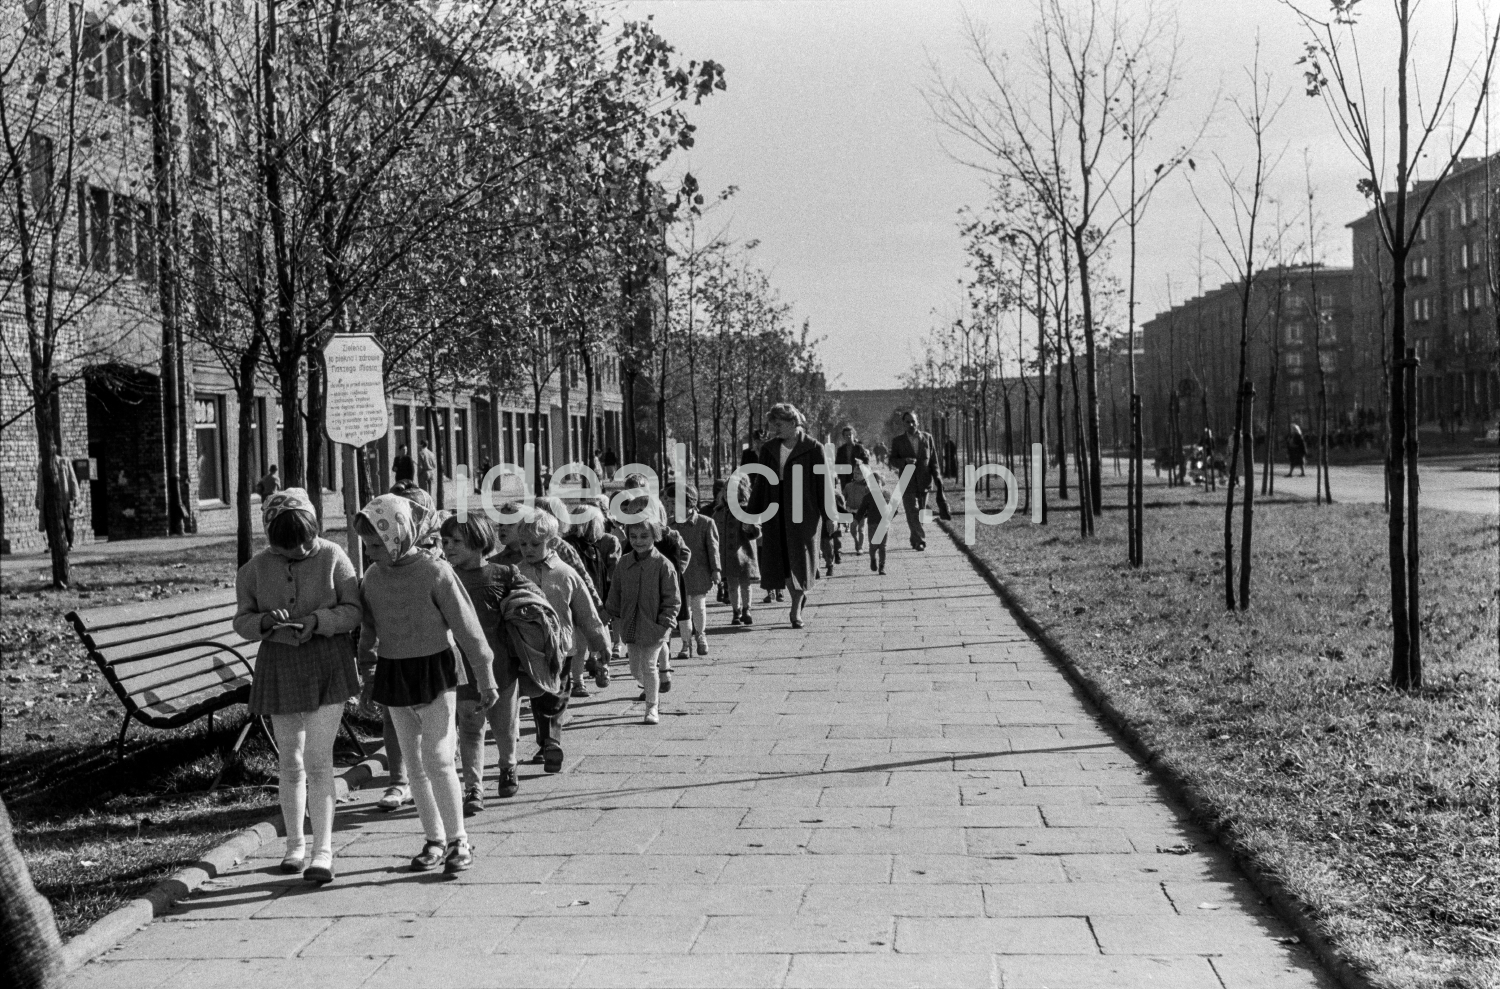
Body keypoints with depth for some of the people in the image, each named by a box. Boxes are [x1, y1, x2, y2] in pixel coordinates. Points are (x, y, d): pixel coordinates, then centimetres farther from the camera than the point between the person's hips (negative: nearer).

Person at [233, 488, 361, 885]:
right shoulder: (256, 568, -1)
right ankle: (295, 845, 26)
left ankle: (323, 851, -8)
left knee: (318, 759, -10)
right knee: (289, 761, 12)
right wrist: (265, 621, -19)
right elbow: (241, 620, 3)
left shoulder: (332, 557, -7)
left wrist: (318, 620, -24)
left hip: (328, 665, -3)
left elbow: (354, 611, -6)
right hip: (280, 668, 3)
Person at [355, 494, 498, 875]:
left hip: (435, 671, -6)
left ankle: (458, 840, 1)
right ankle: (434, 840, 19)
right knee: (414, 763, 9)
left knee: (438, 759, -10)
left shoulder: (435, 572, -13)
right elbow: (368, 629, 15)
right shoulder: (372, 577, 2)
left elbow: (466, 626, -9)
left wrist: (485, 677, -6)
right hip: (393, 675, 6)